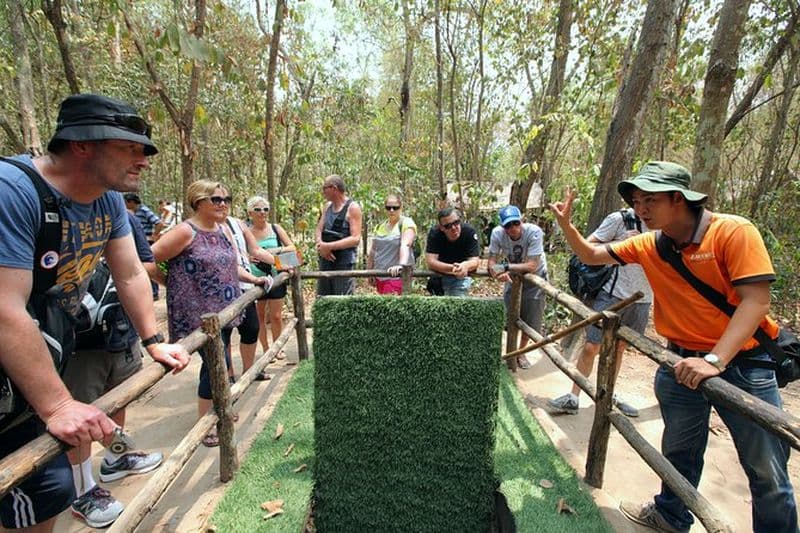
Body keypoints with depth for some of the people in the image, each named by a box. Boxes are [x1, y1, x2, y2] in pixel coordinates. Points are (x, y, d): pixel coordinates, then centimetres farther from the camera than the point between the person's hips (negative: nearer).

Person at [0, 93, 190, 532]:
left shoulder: (109, 199, -4)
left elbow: (131, 275, 2)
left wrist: (154, 341, -1)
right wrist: (57, 406, -33)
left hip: (54, 344, 7)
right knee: (47, 483, -8)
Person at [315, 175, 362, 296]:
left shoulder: (353, 208, -9)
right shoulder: (328, 206, 12)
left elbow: (355, 238, -17)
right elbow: (319, 229, 9)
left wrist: (329, 246, -20)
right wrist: (320, 244, -13)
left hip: (344, 263, -7)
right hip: (326, 259, 7)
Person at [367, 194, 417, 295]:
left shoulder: (406, 223, -6)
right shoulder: (380, 226, 15)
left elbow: (405, 245, -23)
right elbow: (373, 250, 19)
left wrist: (401, 265, -38)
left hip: (397, 275, -7)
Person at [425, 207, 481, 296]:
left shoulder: (469, 232, -20)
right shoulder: (434, 233, -21)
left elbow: (475, 261, -22)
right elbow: (430, 262, -27)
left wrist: (465, 266, -46)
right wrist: (452, 268, -44)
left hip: (462, 277, -1)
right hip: (440, 274, 2)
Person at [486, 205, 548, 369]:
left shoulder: (534, 232, -32)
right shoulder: (497, 233, -25)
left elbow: (532, 266, -35)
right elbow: (491, 262, -21)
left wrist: (506, 267, -43)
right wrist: (498, 272, -43)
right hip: (513, 276, 2)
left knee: (530, 320, 6)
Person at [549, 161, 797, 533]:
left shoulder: (734, 232, -17)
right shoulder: (648, 246, -1)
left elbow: (756, 300, -24)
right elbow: (591, 255, 9)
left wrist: (715, 360, -33)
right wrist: (565, 224, -8)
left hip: (742, 360, -4)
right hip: (682, 361, 5)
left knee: (767, 471, 6)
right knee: (679, 450, 21)